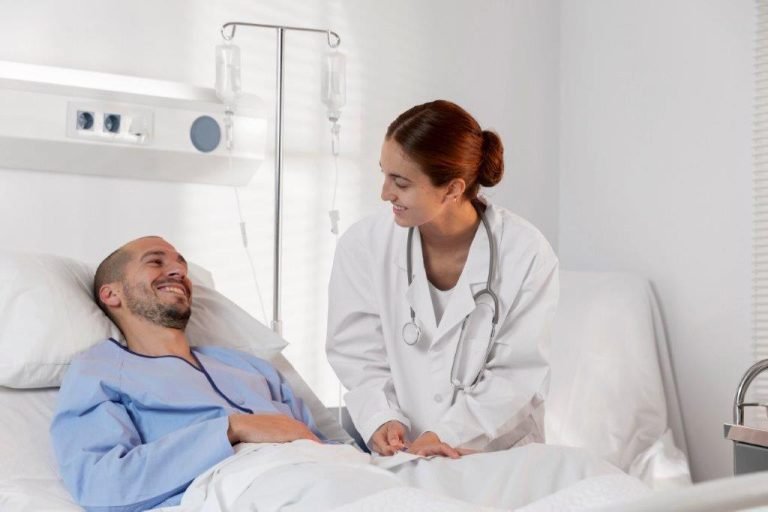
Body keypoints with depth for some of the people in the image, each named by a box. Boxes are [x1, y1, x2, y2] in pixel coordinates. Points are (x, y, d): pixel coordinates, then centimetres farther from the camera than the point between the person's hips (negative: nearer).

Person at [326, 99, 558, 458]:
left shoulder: (527, 254, -11)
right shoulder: (362, 246, -6)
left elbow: (518, 374, -8)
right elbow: (359, 356, 0)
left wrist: (447, 435, -17)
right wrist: (381, 419, -17)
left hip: (498, 452, 0)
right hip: (397, 455, 1)